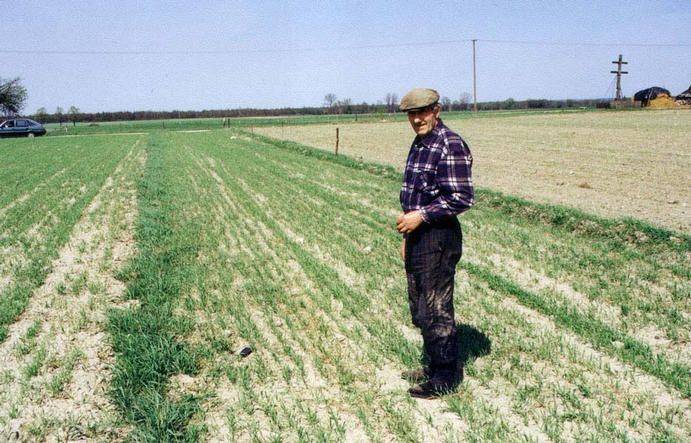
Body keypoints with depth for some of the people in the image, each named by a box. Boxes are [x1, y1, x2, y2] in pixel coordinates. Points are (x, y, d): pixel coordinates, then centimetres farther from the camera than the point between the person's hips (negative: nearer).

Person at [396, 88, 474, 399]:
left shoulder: (450, 145, -15)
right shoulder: (419, 144, 15)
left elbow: (462, 198, -20)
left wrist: (421, 216, -21)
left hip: (438, 237, -10)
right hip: (418, 236, 10)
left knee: (435, 310, -1)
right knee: (420, 310, 17)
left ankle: (446, 378, 13)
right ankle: (434, 366, 32)